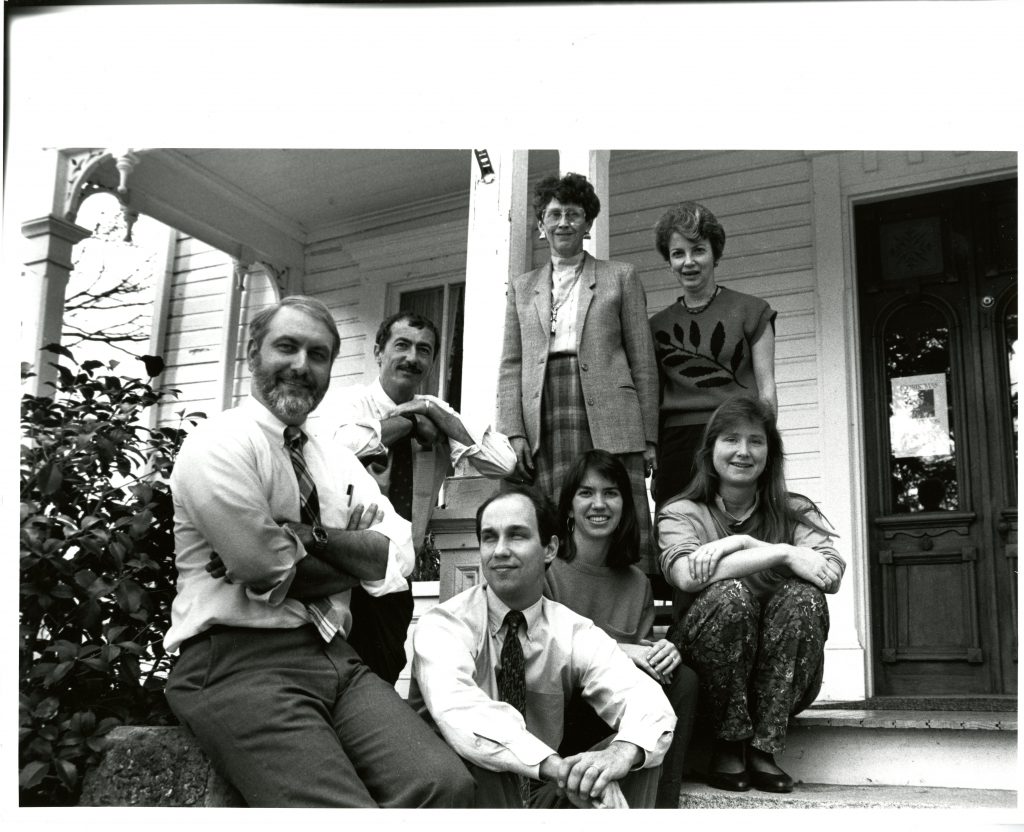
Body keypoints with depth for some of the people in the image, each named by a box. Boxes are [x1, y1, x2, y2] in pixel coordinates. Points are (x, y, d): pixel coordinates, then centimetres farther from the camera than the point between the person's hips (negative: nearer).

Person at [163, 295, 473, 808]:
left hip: (335, 658, 6)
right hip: (237, 664, -6)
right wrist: (353, 551, 3)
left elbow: (396, 559, 3)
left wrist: (307, 535, -10)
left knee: (445, 783, -18)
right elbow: (268, 574, -12)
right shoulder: (220, 444, -3)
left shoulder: (339, 461, 18)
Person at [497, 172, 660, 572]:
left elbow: (643, 361, 9)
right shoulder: (521, 288, 21)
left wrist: (649, 437, 2)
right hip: (545, 425, 2)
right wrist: (514, 431, 0)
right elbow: (510, 366, 15)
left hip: (609, 420, -1)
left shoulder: (621, 277, 15)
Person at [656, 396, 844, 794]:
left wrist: (741, 543, -21)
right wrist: (782, 553, -25)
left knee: (803, 596, -25)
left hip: (781, 684, 2)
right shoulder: (681, 514, 1)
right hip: (702, 671, -2)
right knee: (731, 593, -29)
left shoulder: (794, 512, 6)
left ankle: (763, 747, -18)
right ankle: (728, 744, -14)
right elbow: (687, 575, -23)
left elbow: (832, 574, -14)